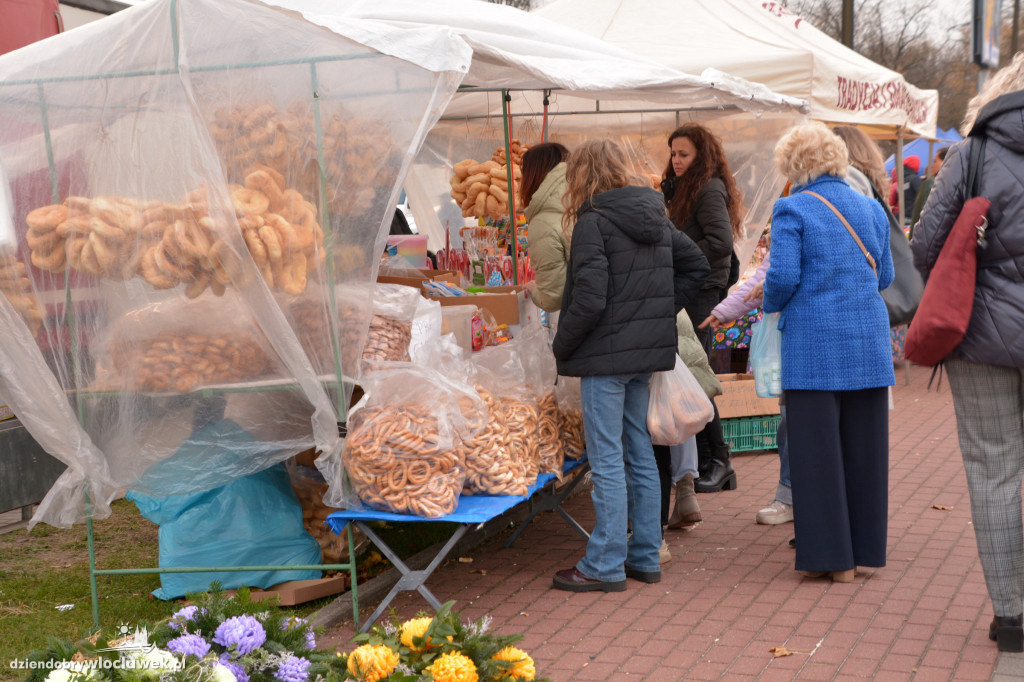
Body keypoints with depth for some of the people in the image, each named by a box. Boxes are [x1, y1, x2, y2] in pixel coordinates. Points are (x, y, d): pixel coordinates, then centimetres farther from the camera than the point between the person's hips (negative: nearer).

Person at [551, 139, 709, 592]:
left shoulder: (593, 222, -13)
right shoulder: (656, 218, 10)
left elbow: (589, 299, -20)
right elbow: (697, 265, 19)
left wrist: (561, 346, -7)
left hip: (606, 355, -8)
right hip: (647, 351, 8)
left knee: (607, 461, -2)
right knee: (640, 456, 14)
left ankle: (605, 565, 4)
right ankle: (644, 557, 21)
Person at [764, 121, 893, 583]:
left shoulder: (792, 209, -7)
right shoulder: (870, 208, 10)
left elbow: (783, 276, -13)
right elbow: (884, 276, 13)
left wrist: (771, 304, 7)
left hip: (813, 343, -5)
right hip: (869, 343, 5)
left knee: (816, 449, 2)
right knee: (864, 447, 10)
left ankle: (829, 557, 6)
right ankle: (863, 550, 18)